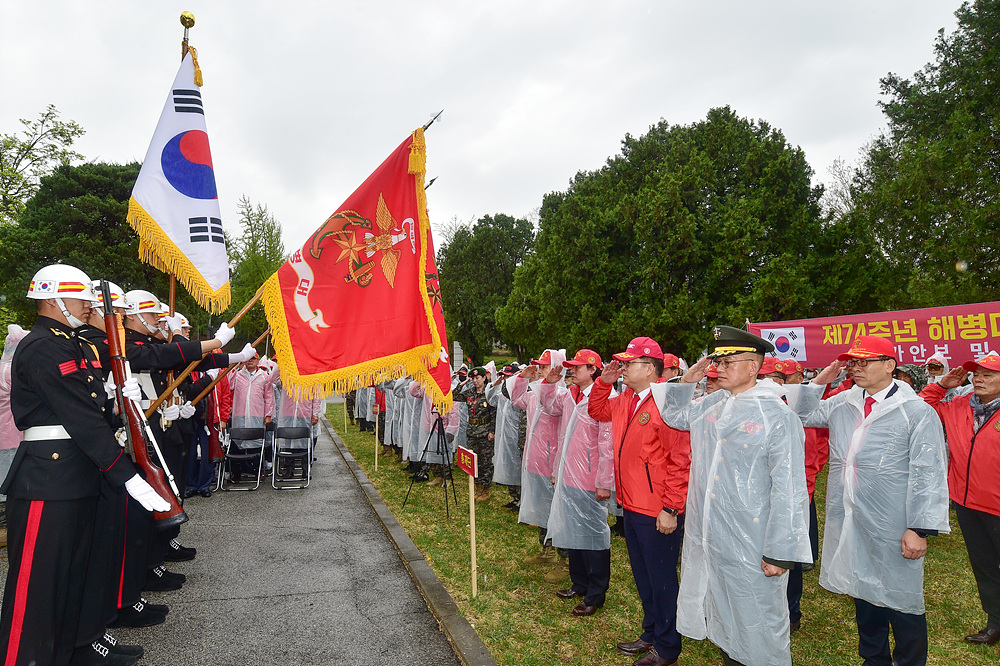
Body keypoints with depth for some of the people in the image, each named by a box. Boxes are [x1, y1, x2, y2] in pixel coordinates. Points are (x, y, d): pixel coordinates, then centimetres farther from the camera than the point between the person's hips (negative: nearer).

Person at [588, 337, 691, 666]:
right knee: (642, 576, 22)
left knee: (661, 579, 8)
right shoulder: (625, 401, 6)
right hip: (632, 505, 9)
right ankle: (651, 634, 40)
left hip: (658, 512, -9)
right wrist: (603, 382, 6)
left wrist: (670, 509, -21)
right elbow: (597, 411, 24)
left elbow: (680, 461, -22)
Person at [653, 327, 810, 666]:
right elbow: (675, 415, 23)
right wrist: (686, 382, 5)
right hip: (708, 536, 7)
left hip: (752, 547, -7)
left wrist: (779, 551, -16)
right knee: (721, 610, 22)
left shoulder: (778, 416, -15)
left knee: (758, 622, 8)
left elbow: (788, 489, -16)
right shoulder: (712, 405, 4)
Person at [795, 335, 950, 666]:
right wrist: (818, 383, 7)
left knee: (901, 598, 6)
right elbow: (802, 416, 22)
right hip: (847, 521, 6)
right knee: (863, 589, 19)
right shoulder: (842, 403, 7)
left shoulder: (917, 412, -9)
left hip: (892, 529, -5)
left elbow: (928, 476, -11)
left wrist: (920, 528, -15)